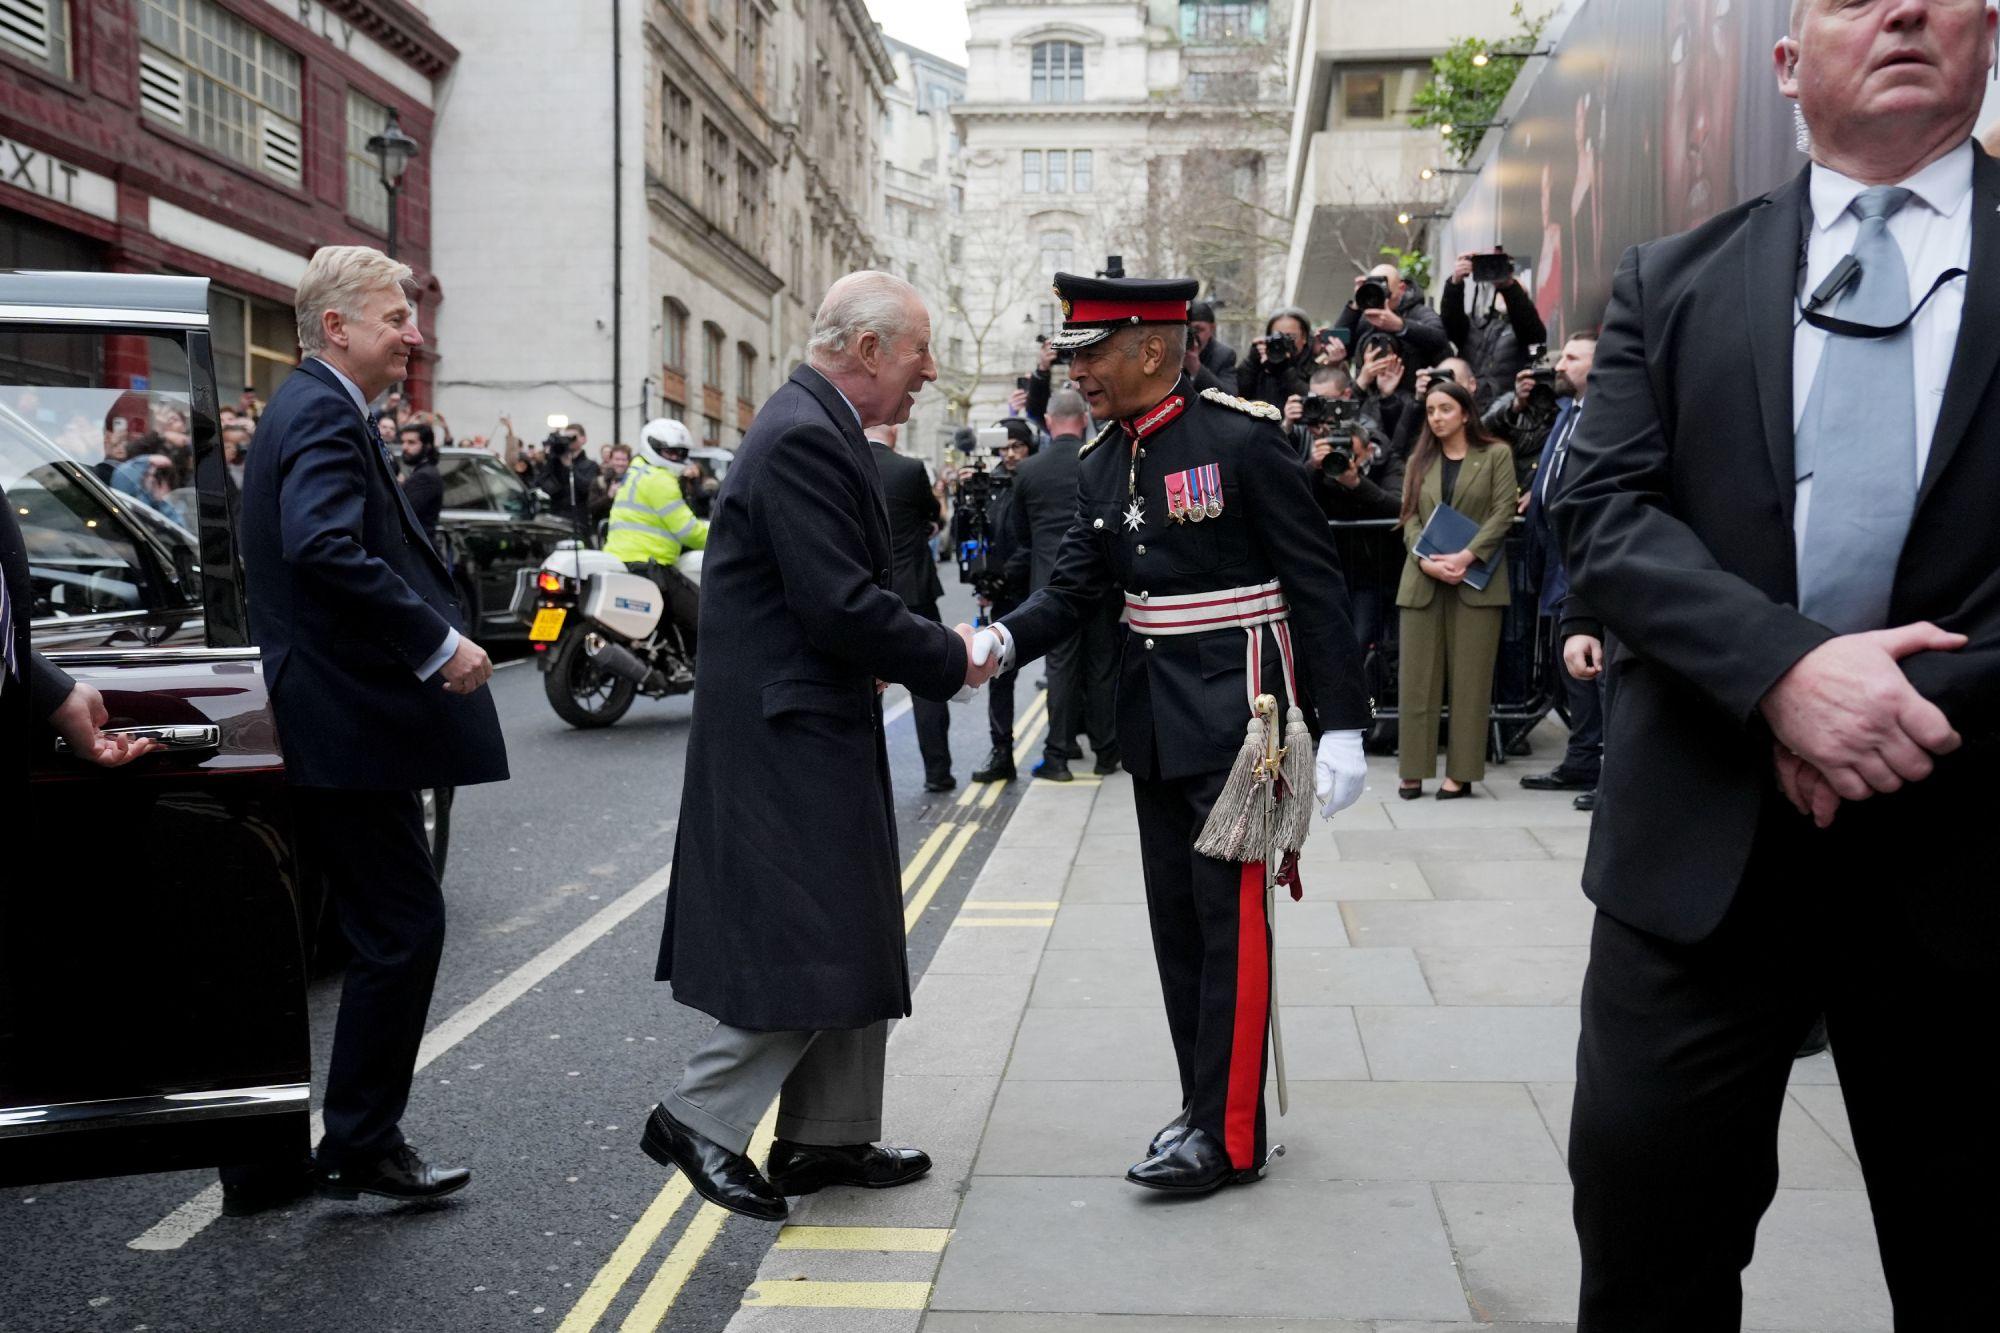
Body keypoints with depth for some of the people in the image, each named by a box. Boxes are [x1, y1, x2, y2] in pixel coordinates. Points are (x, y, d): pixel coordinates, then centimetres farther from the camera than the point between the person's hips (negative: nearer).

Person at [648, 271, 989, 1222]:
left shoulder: (818, 428, 15)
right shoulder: (802, 437, -18)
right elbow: (841, 606, -24)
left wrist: (932, 644, 8)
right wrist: (948, 659, -12)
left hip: (820, 726, 11)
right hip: (789, 738, -11)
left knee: (850, 939, 15)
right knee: (813, 946, -6)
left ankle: (826, 1139, 24)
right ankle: (698, 1120, 9)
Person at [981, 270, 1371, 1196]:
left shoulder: (1242, 440, -13)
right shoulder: (1100, 466, 7)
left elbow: (1316, 586, -12)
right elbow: (1074, 589, 4)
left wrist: (1342, 727, -14)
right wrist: (1000, 641, -17)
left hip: (1235, 711, -7)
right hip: (1153, 720, 8)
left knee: (1230, 917, -3)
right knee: (1175, 916, 13)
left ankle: (1229, 1135, 6)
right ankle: (1207, 1105, 26)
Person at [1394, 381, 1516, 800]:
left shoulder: (1496, 455, 4)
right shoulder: (1419, 461, 15)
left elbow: (1502, 514, -4)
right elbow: (1410, 519, 7)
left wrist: (1466, 556, -16)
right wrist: (1427, 561, -11)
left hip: (1476, 580, -3)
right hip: (1423, 580, 3)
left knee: (1470, 679, -2)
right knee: (1417, 677, 0)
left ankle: (1461, 772, 2)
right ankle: (1414, 770, 4)